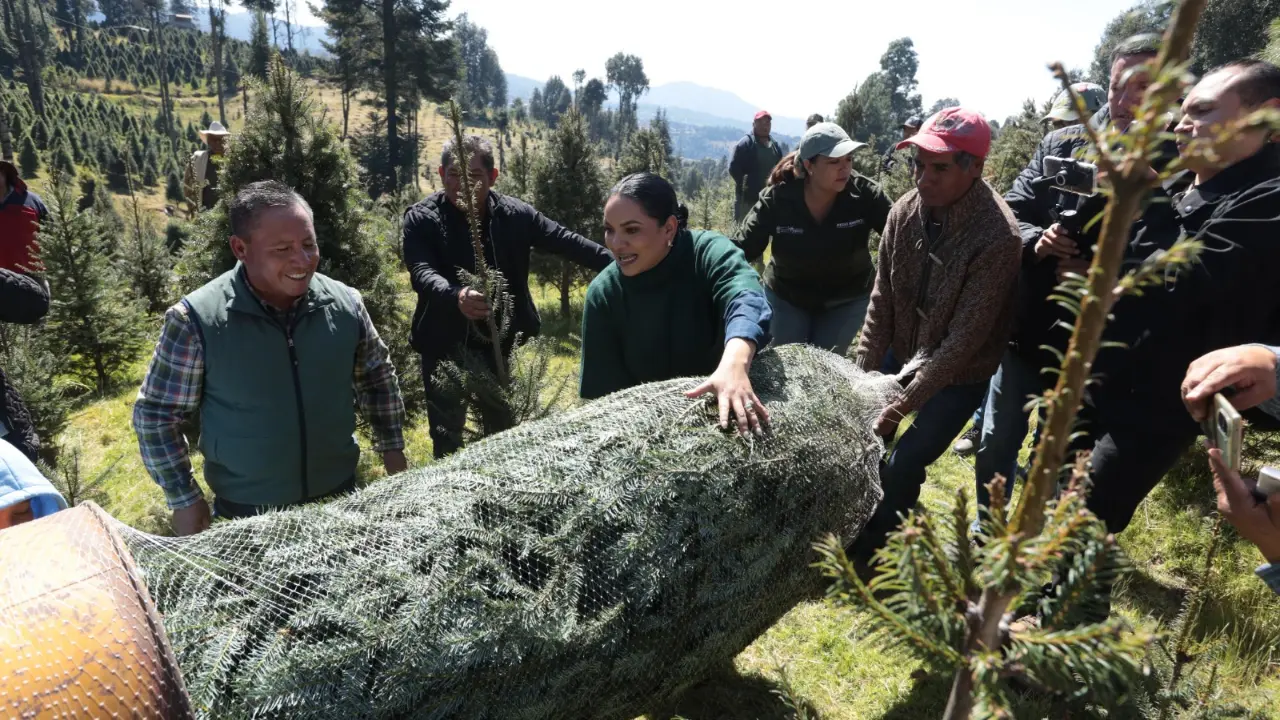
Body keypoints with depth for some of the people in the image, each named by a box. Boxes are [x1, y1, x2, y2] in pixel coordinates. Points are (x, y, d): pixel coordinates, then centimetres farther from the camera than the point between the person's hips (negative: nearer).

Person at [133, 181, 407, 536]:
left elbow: (378, 376, 5)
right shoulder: (195, 320, -19)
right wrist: (185, 500, -9)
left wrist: (392, 449, 4)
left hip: (339, 496, 3)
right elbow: (156, 414, -8)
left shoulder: (345, 303, -10)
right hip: (246, 513, -2)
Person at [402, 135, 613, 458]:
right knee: (446, 439, 12)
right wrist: (456, 296, -46)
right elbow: (422, 273, -25)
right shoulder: (421, 219, -10)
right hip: (444, 347, -2)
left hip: (500, 344, 2)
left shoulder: (514, 214, -4)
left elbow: (567, 242, -3)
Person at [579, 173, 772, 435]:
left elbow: (746, 299, -43)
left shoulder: (708, 252, -21)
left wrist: (734, 364, -60)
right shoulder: (603, 292, -13)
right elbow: (604, 387, -10)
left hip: (722, 403, 0)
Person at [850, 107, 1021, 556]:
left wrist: (904, 403, -26)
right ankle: (861, 525, 36)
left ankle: (874, 547, 20)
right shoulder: (906, 210, -10)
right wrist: (865, 374, -9)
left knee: (903, 466, -8)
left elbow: (966, 338, -26)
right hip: (902, 354, 5)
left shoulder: (997, 238, -27)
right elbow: (882, 300, -6)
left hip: (960, 373, -5)